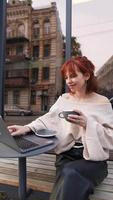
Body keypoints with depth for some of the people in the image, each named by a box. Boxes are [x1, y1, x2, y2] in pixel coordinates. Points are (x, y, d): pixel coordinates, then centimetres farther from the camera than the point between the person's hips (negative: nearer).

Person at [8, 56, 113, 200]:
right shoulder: (64, 99, 12)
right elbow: (48, 120, 2)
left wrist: (87, 124, -20)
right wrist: (28, 128, -14)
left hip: (93, 158, -2)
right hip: (66, 155, 2)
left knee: (70, 173, -31)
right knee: (68, 177, -29)